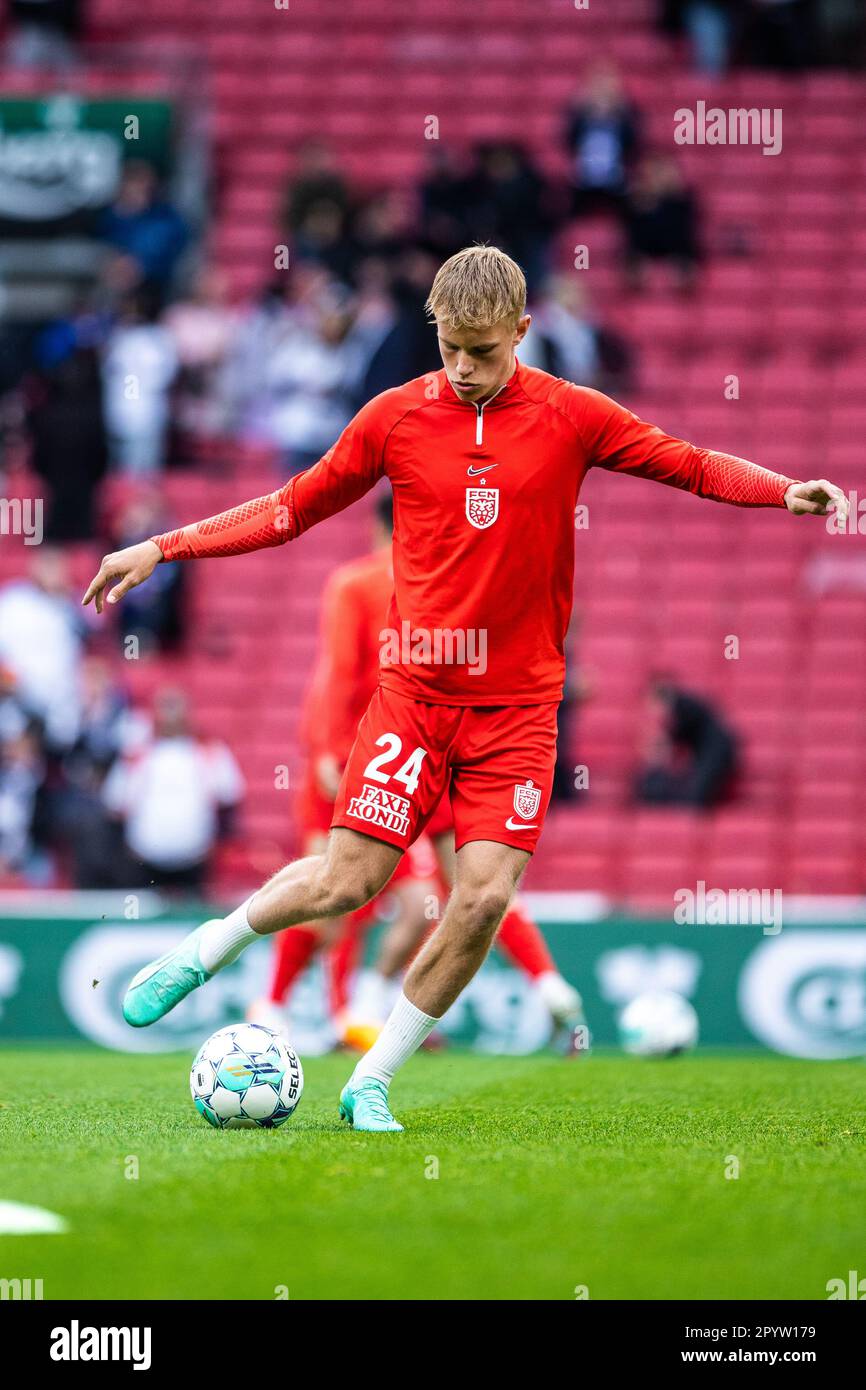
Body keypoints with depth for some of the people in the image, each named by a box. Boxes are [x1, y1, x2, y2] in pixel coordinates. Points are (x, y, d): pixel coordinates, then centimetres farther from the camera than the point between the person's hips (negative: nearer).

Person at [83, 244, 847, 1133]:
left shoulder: (571, 417, 0)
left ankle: (371, 1083, 4)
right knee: (349, 877, -10)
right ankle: (196, 955, 17)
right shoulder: (395, 417, 1)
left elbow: (693, 468, 5)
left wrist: (785, 491, -12)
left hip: (518, 702, 1)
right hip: (414, 688, -1)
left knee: (486, 894, -11)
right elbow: (294, 508, 11)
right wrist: (162, 548, 8)